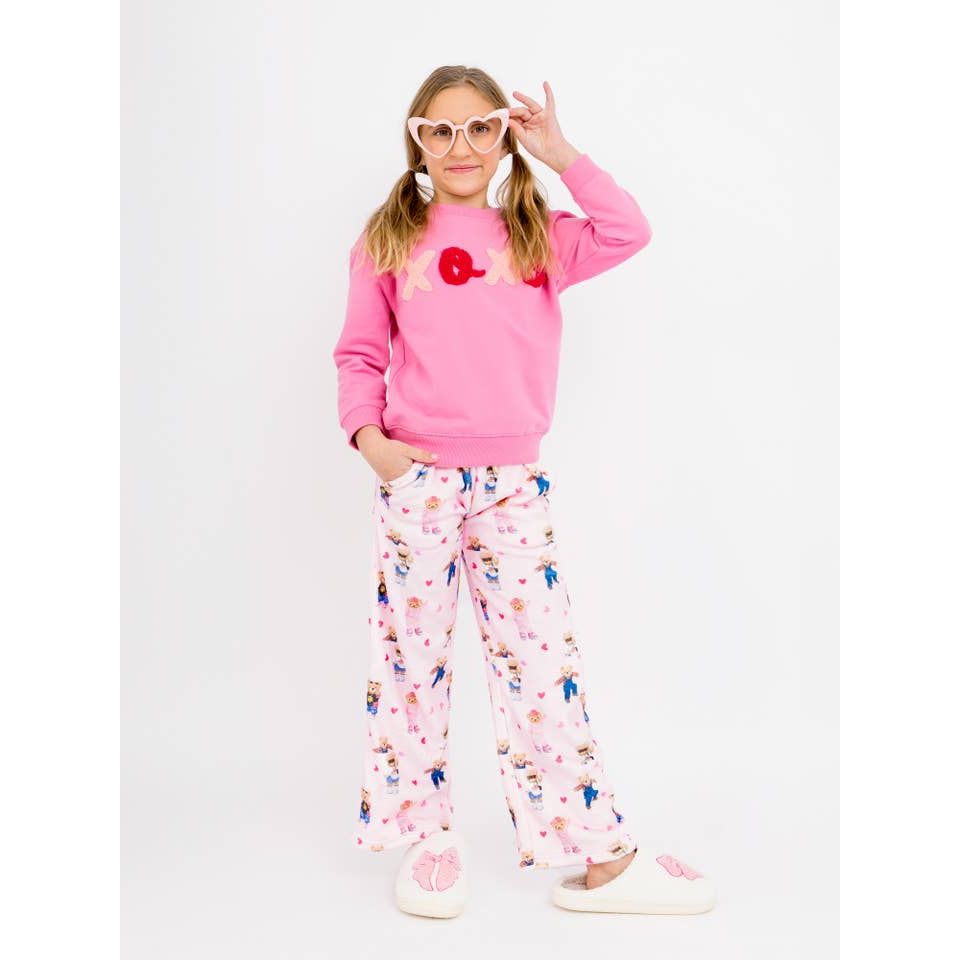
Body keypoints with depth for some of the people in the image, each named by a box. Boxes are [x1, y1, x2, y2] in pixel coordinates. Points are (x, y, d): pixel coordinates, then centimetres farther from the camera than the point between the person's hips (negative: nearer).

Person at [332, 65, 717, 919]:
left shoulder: (538, 238, 12)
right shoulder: (389, 239, 7)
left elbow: (629, 233, -2)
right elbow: (359, 354, 9)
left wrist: (561, 154, 2)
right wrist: (368, 437, -6)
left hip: (513, 482, 1)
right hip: (416, 478, 0)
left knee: (543, 662, 1)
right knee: (412, 656, 6)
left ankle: (604, 858, 12)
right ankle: (431, 839, 24)